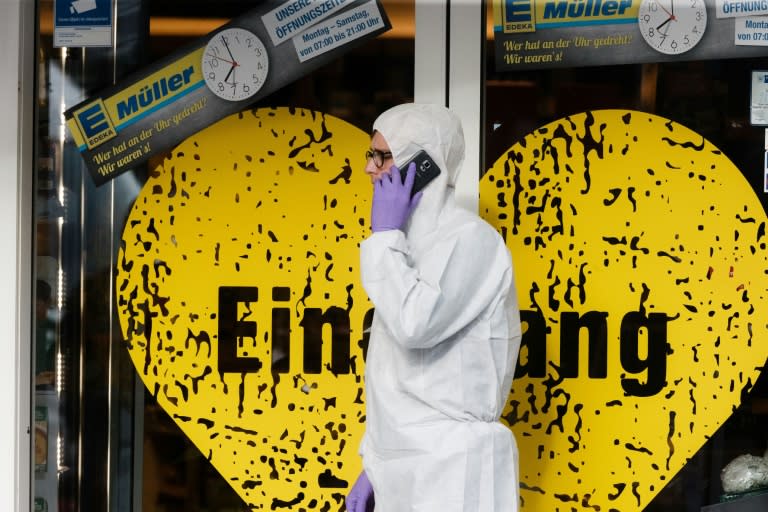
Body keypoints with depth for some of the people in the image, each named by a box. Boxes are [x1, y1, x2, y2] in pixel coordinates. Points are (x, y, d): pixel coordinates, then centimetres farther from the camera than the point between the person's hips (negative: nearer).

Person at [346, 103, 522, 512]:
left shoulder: (469, 239, -11)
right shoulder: (414, 244, 15)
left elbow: (413, 324, -26)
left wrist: (385, 233, -14)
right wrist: (374, 466, 17)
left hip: (453, 469, -8)